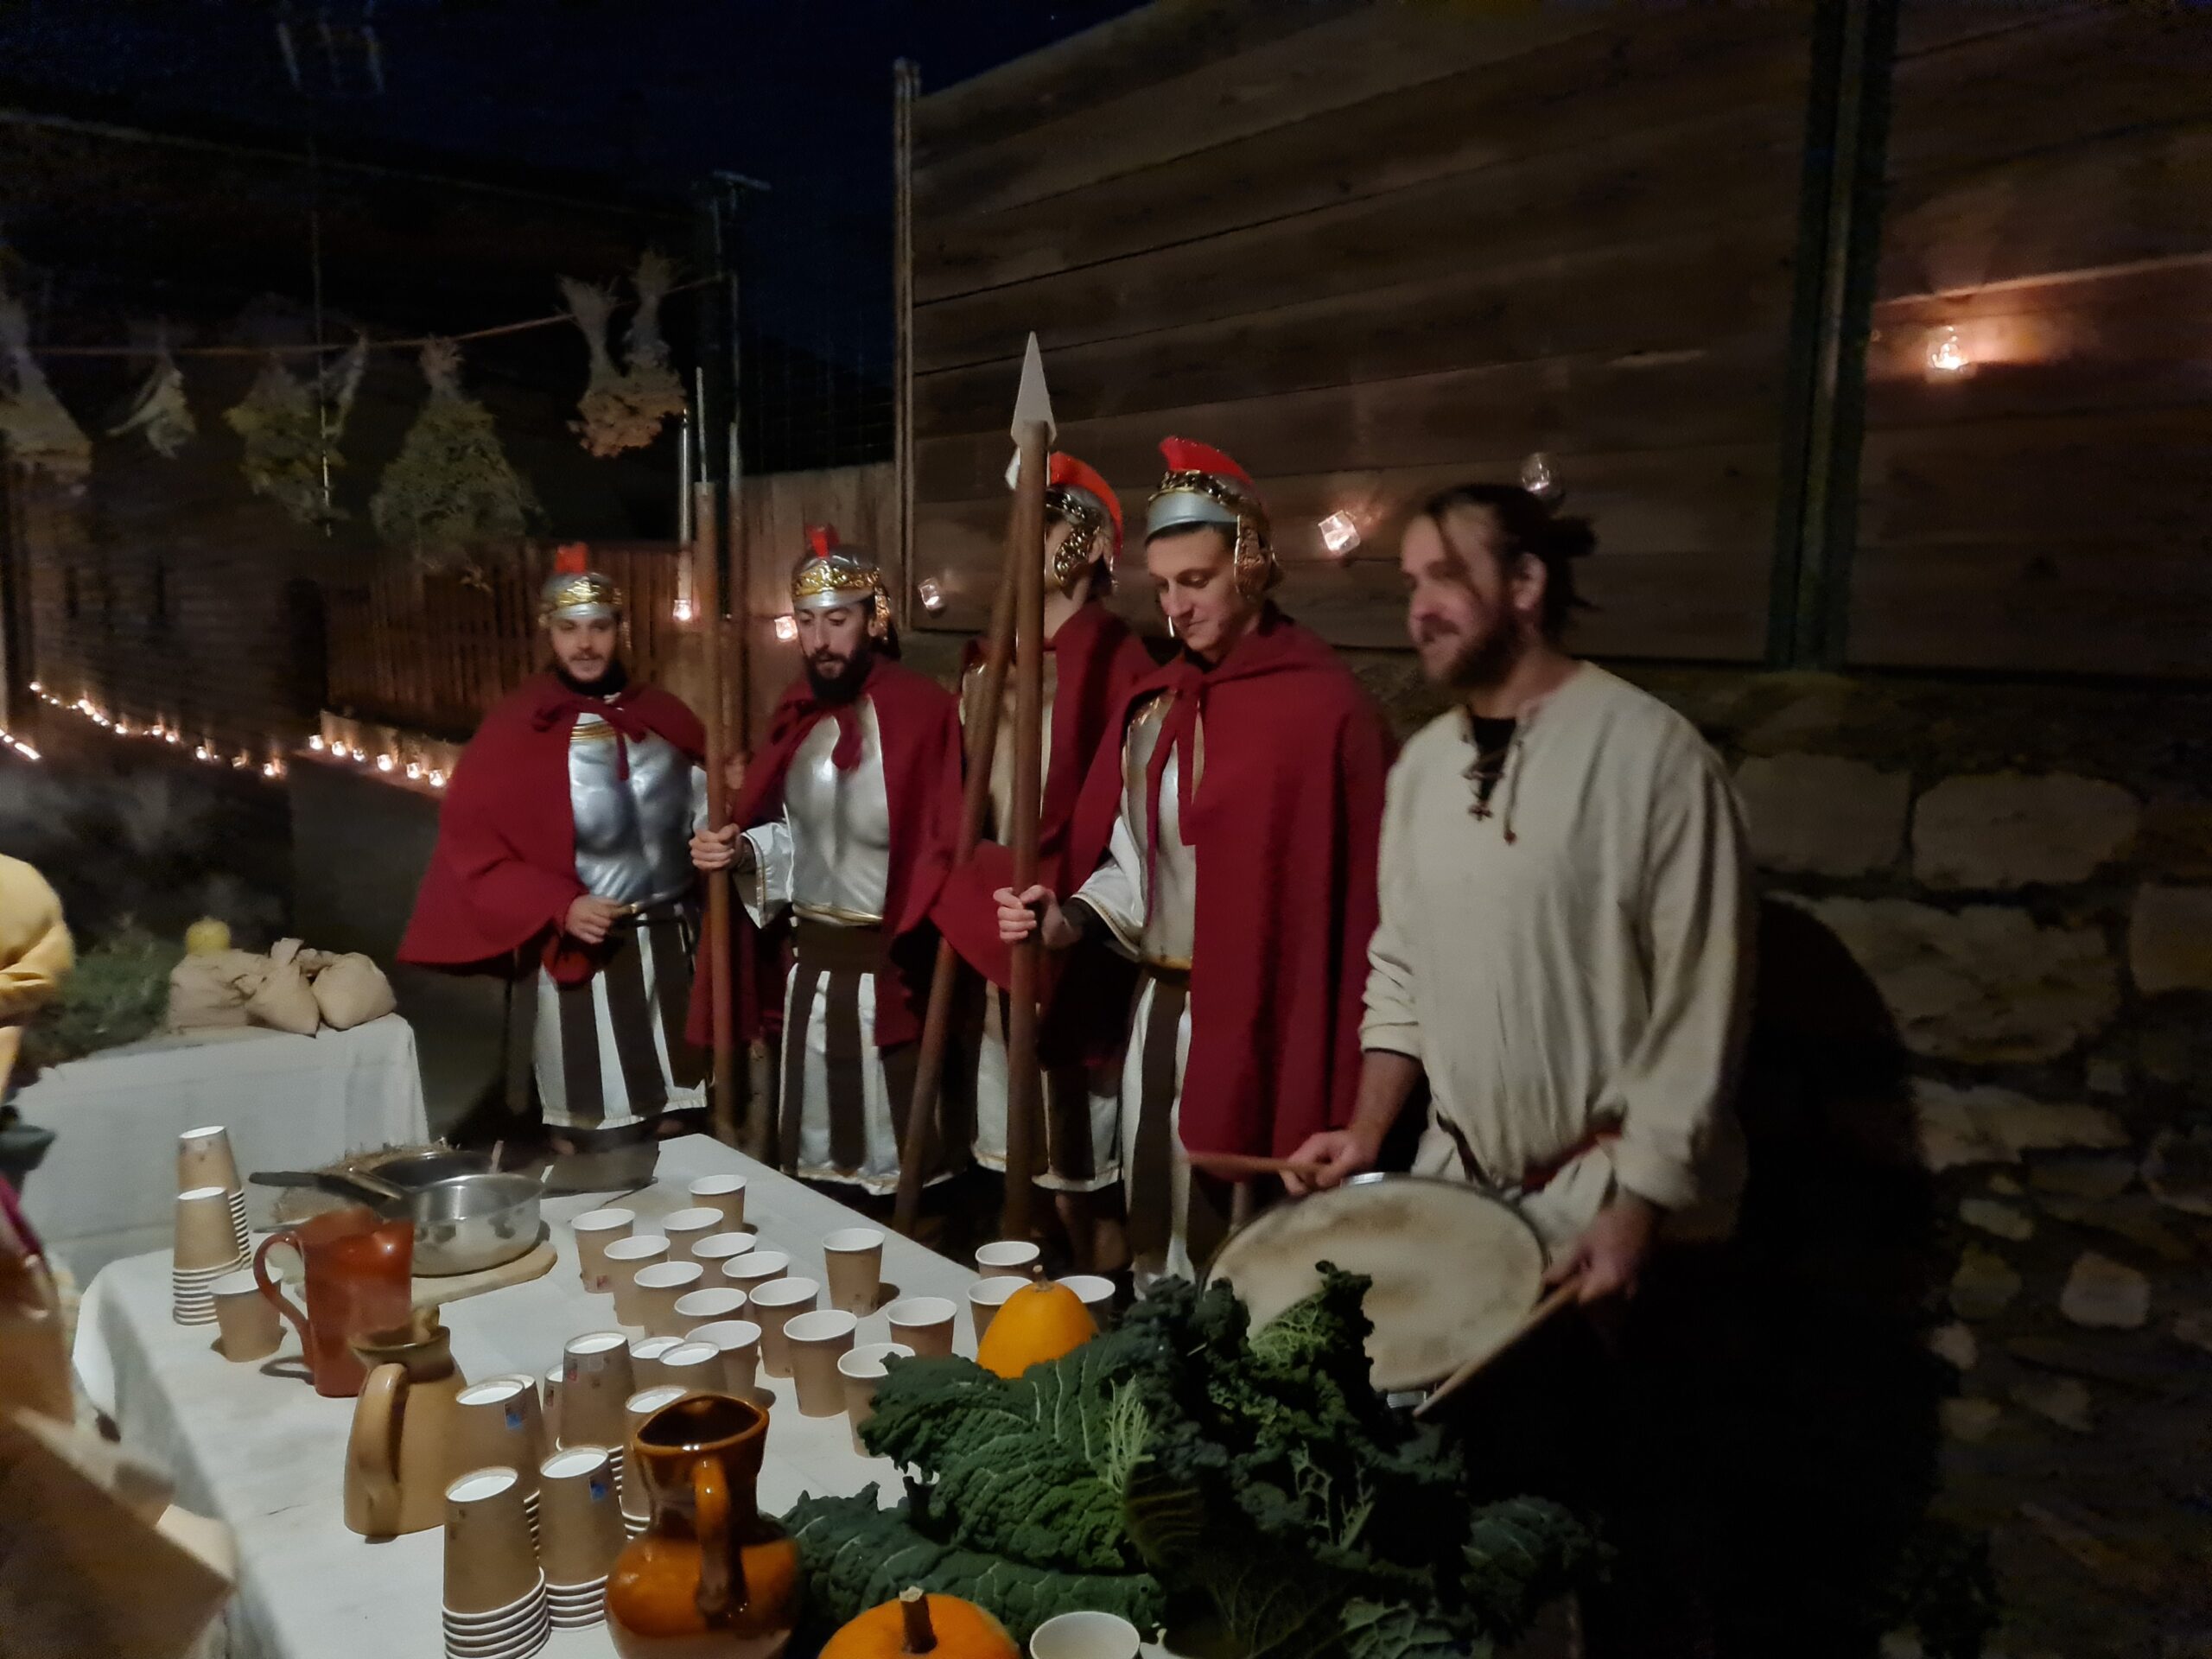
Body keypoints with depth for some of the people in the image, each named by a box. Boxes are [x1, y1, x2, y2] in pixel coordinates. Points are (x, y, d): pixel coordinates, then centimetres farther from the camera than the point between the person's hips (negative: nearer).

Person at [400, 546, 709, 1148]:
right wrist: (557, 907, -18)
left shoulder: (666, 717, 7)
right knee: (593, 1143, 2)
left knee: (676, 1128, 13)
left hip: (672, 945, 4)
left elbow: (702, 816, 17)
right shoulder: (514, 729, -5)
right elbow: (469, 843, -7)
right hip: (579, 954, -4)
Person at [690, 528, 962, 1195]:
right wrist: (741, 852, -1)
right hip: (811, 965, 6)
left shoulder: (925, 711, -13)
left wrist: (912, 946, -27)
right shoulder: (796, 716, 8)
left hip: (888, 970, -6)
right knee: (814, 1158, 16)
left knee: (895, 1162, 3)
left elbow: (947, 850, -17)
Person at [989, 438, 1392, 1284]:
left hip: (1260, 1032, -7)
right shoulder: (1152, 702, 10)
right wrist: (1074, 918, -6)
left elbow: (1350, 901, -14)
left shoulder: (1325, 705, -12)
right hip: (1157, 1017, 7)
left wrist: (1335, 1081, -15)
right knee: (1158, 1243, 19)